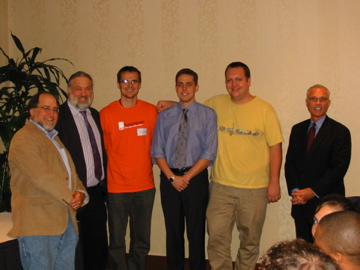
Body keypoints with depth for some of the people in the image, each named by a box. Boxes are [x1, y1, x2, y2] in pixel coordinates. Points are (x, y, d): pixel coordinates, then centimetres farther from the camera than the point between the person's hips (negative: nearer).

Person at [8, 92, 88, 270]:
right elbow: (41, 177, -17)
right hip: (38, 224, -8)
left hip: (67, 221, 8)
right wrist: (70, 197, -10)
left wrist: (80, 193, -1)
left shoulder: (55, 139, 24)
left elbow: (71, 173, 20)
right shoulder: (24, 138, -6)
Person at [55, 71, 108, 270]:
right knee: (75, 254, 6)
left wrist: (103, 182, 13)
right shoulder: (58, 115, -11)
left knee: (98, 250, 15)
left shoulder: (95, 114, 13)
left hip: (96, 192, 7)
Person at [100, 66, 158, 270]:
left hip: (145, 186, 2)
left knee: (142, 241, 11)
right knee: (117, 241, 5)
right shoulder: (106, 114, -3)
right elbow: (103, 148, 4)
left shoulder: (151, 111, 2)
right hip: (117, 187, -2)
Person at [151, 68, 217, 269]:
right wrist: (172, 177, -10)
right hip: (169, 179, 2)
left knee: (196, 232, 5)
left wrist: (187, 177, -12)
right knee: (173, 231, 11)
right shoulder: (164, 117, 6)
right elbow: (157, 151, 2)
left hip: (196, 178, -2)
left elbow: (209, 153, -7)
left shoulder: (208, 115, -1)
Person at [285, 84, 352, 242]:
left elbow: (339, 168, -10)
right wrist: (295, 190, -6)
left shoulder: (340, 132, -3)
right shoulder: (297, 130, 12)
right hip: (300, 203, 4)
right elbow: (290, 162, 9)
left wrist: (313, 192, -14)